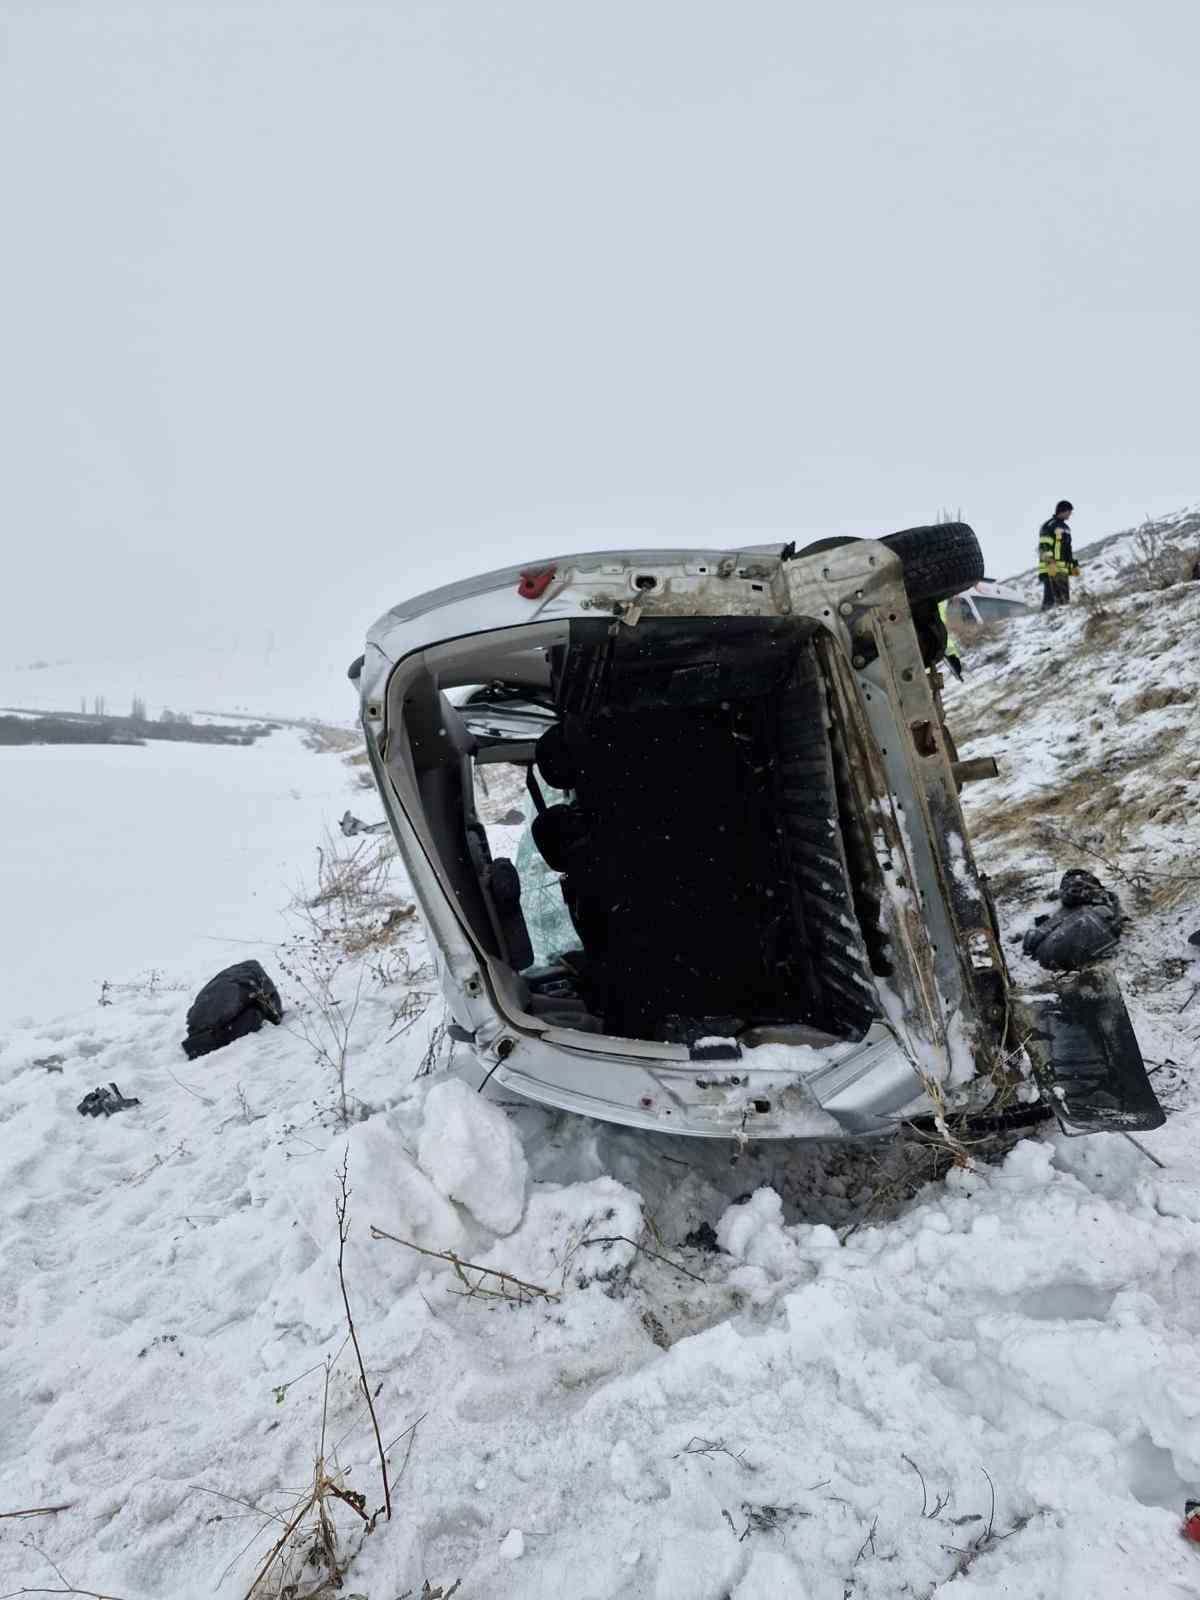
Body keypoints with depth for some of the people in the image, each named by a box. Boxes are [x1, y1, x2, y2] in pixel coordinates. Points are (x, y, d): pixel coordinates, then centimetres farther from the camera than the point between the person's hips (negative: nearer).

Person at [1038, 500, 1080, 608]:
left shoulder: (1066, 528, 24)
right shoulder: (1049, 526, -5)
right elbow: (1044, 546, -15)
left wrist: (1074, 565, 26)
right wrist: (1050, 562, -25)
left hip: (1063, 570, 9)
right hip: (1050, 570, -9)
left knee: (1065, 600, 9)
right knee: (1050, 599, -13)